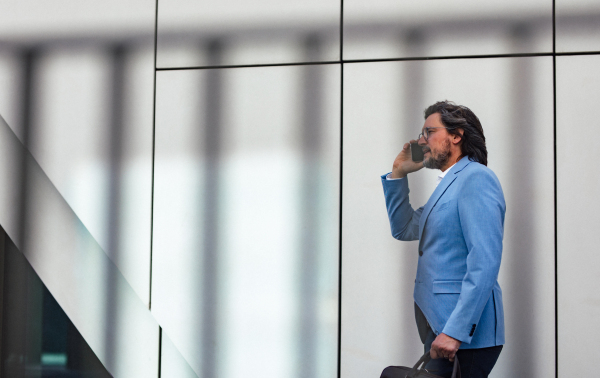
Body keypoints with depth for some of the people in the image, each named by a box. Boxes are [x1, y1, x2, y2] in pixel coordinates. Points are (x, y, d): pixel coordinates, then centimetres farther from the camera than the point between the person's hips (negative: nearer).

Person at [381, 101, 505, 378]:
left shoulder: (476, 177, -12)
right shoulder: (449, 184, 19)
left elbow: (485, 263, -21)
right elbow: (403, 229, 29)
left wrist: (455, 331, -26)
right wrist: (398, 174, 18)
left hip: (463, 333, -9)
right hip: (440, 324, 9)